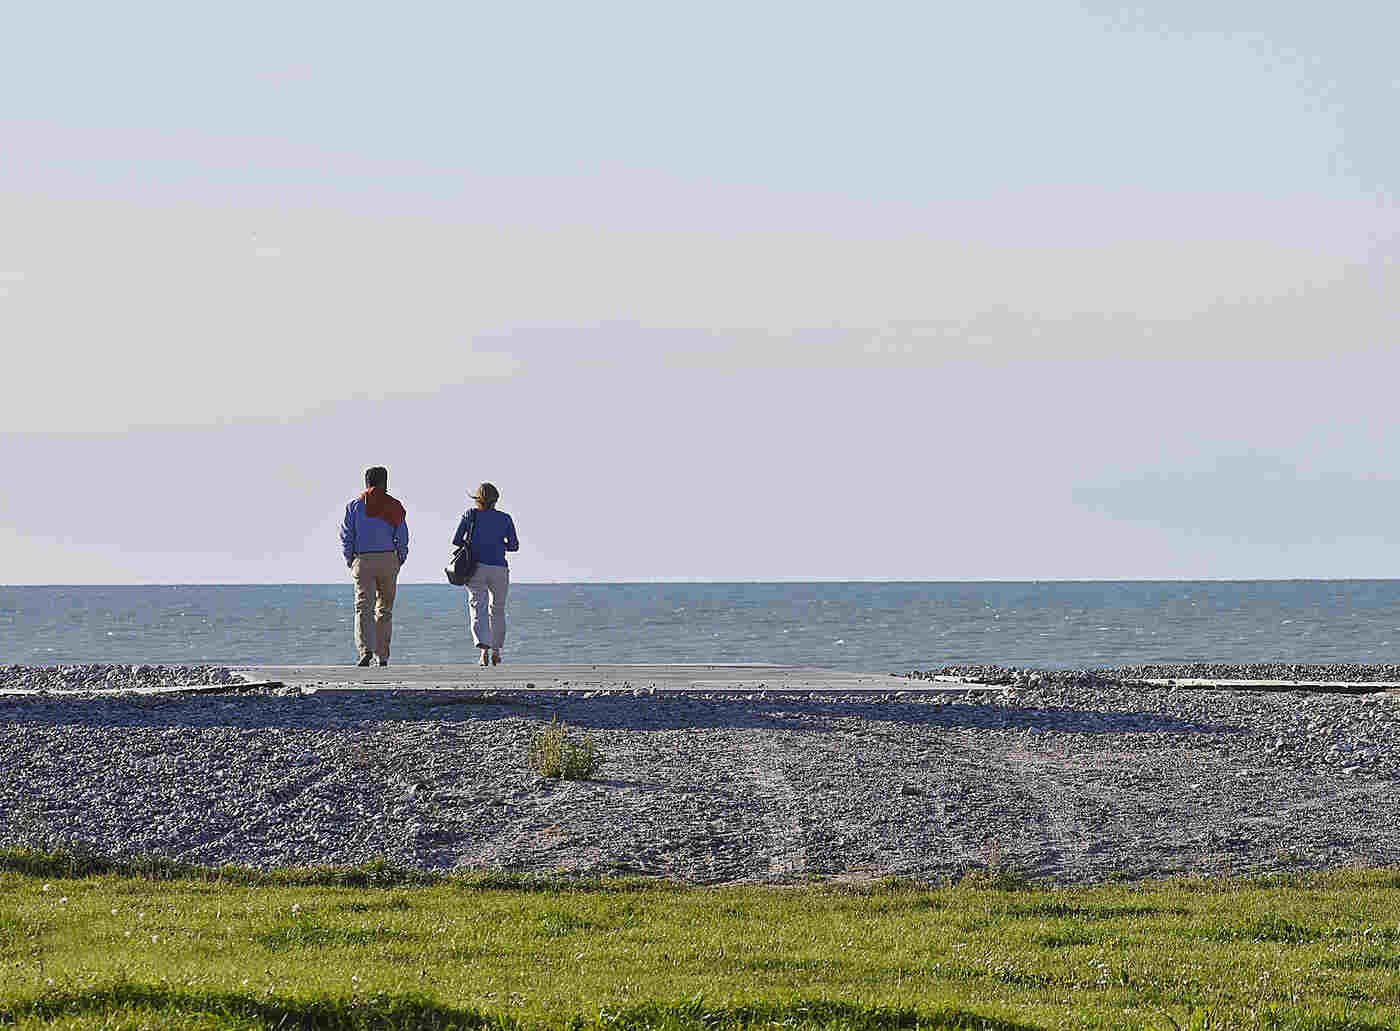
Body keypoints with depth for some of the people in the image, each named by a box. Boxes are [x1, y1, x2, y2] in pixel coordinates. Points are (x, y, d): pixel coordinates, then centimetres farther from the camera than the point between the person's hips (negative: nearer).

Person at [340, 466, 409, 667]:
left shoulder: (355, 506, 3)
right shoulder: (394, 507, 3)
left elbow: (346, 536, 2)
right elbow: (402, 538, 1)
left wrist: (350, 561, 10)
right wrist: (400, 561, 12)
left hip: (363, 560, -1)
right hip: (388, 560, 1)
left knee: (364, 608, -7)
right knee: (385, 609, 12)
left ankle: (365, 649, -28)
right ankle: (382, 655, 14)